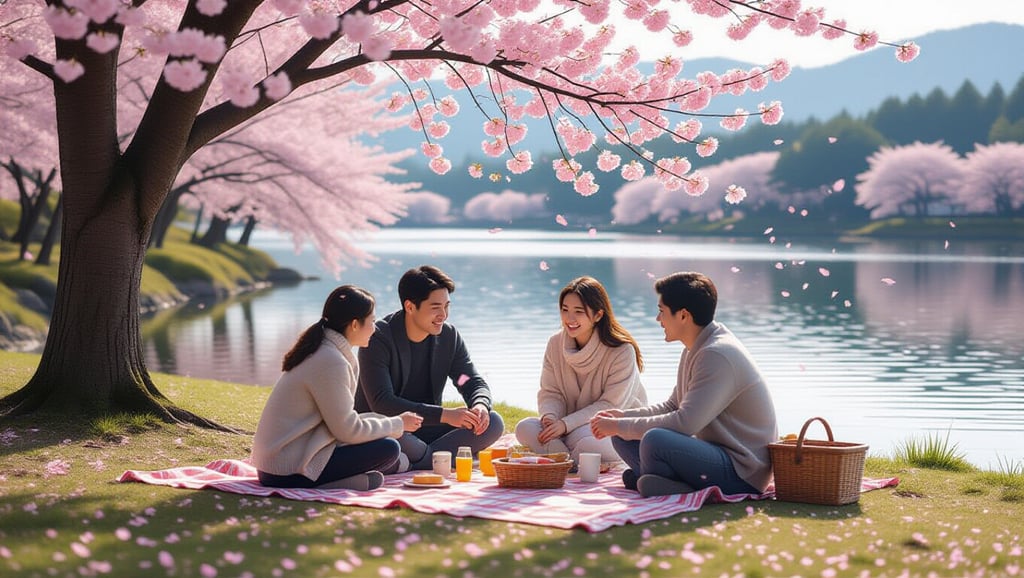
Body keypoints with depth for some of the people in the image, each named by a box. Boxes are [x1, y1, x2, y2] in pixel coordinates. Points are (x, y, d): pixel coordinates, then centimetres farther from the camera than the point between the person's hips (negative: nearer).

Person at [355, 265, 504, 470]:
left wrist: (480, 406, -22)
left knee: (493, 423, -14)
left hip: (425, 429, 6)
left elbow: (474, 382, 5)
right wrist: (444, 414, -33)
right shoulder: (378, 339, -17)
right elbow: (381, 403, -27)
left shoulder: (449, 336, 2)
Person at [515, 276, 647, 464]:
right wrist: (550, 416, -20)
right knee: (524, 428, -21)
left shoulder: (622, 351, -16)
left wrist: (566, 424, -25)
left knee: (585, 442, -39)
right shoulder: (556, 344, 1)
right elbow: (550, 392, 4)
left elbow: (611, 405, -17)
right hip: (573, 425, 5)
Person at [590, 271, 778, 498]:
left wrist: (621, 426, -15)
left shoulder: (718, 355, -20)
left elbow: (685, 423, -25)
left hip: (743, 472, -11)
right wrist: (623, 416, 7)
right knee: (623, 437, 8)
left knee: (655, 440, -35)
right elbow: (672, 406, 22)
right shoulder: (695, 350, 13)